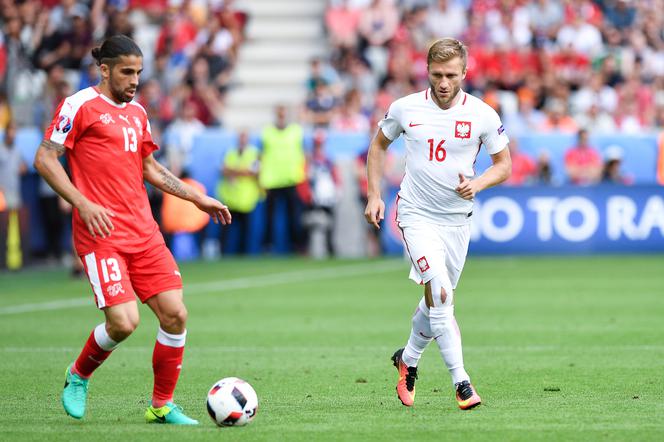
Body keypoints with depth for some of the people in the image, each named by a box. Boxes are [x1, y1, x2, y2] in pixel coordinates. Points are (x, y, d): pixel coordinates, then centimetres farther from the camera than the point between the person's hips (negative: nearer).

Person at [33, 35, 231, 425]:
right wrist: (83, 203, -17)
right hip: (102, 232, -7)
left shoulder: (137, 112, 18)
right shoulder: (80, 105, -4)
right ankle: (78, 377, 13)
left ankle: (162, 405, 10)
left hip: (144, 232, 7)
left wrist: (198, 198, 22)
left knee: (175, 314, -3)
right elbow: (45, 159, -7)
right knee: (123, 322, -17)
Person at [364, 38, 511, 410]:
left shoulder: (482, 114, -7)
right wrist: (374, 195, 6)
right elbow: (379, 145, 13)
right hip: (417, 214, -2)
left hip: (458, 219, 2)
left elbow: (504, 164, 2)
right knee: (440, 293, -20)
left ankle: (408, 359, 41)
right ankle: (461, 381, -19)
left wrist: (477, 184, -18)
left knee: (438, 300, 13)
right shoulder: (405, 108, -5)